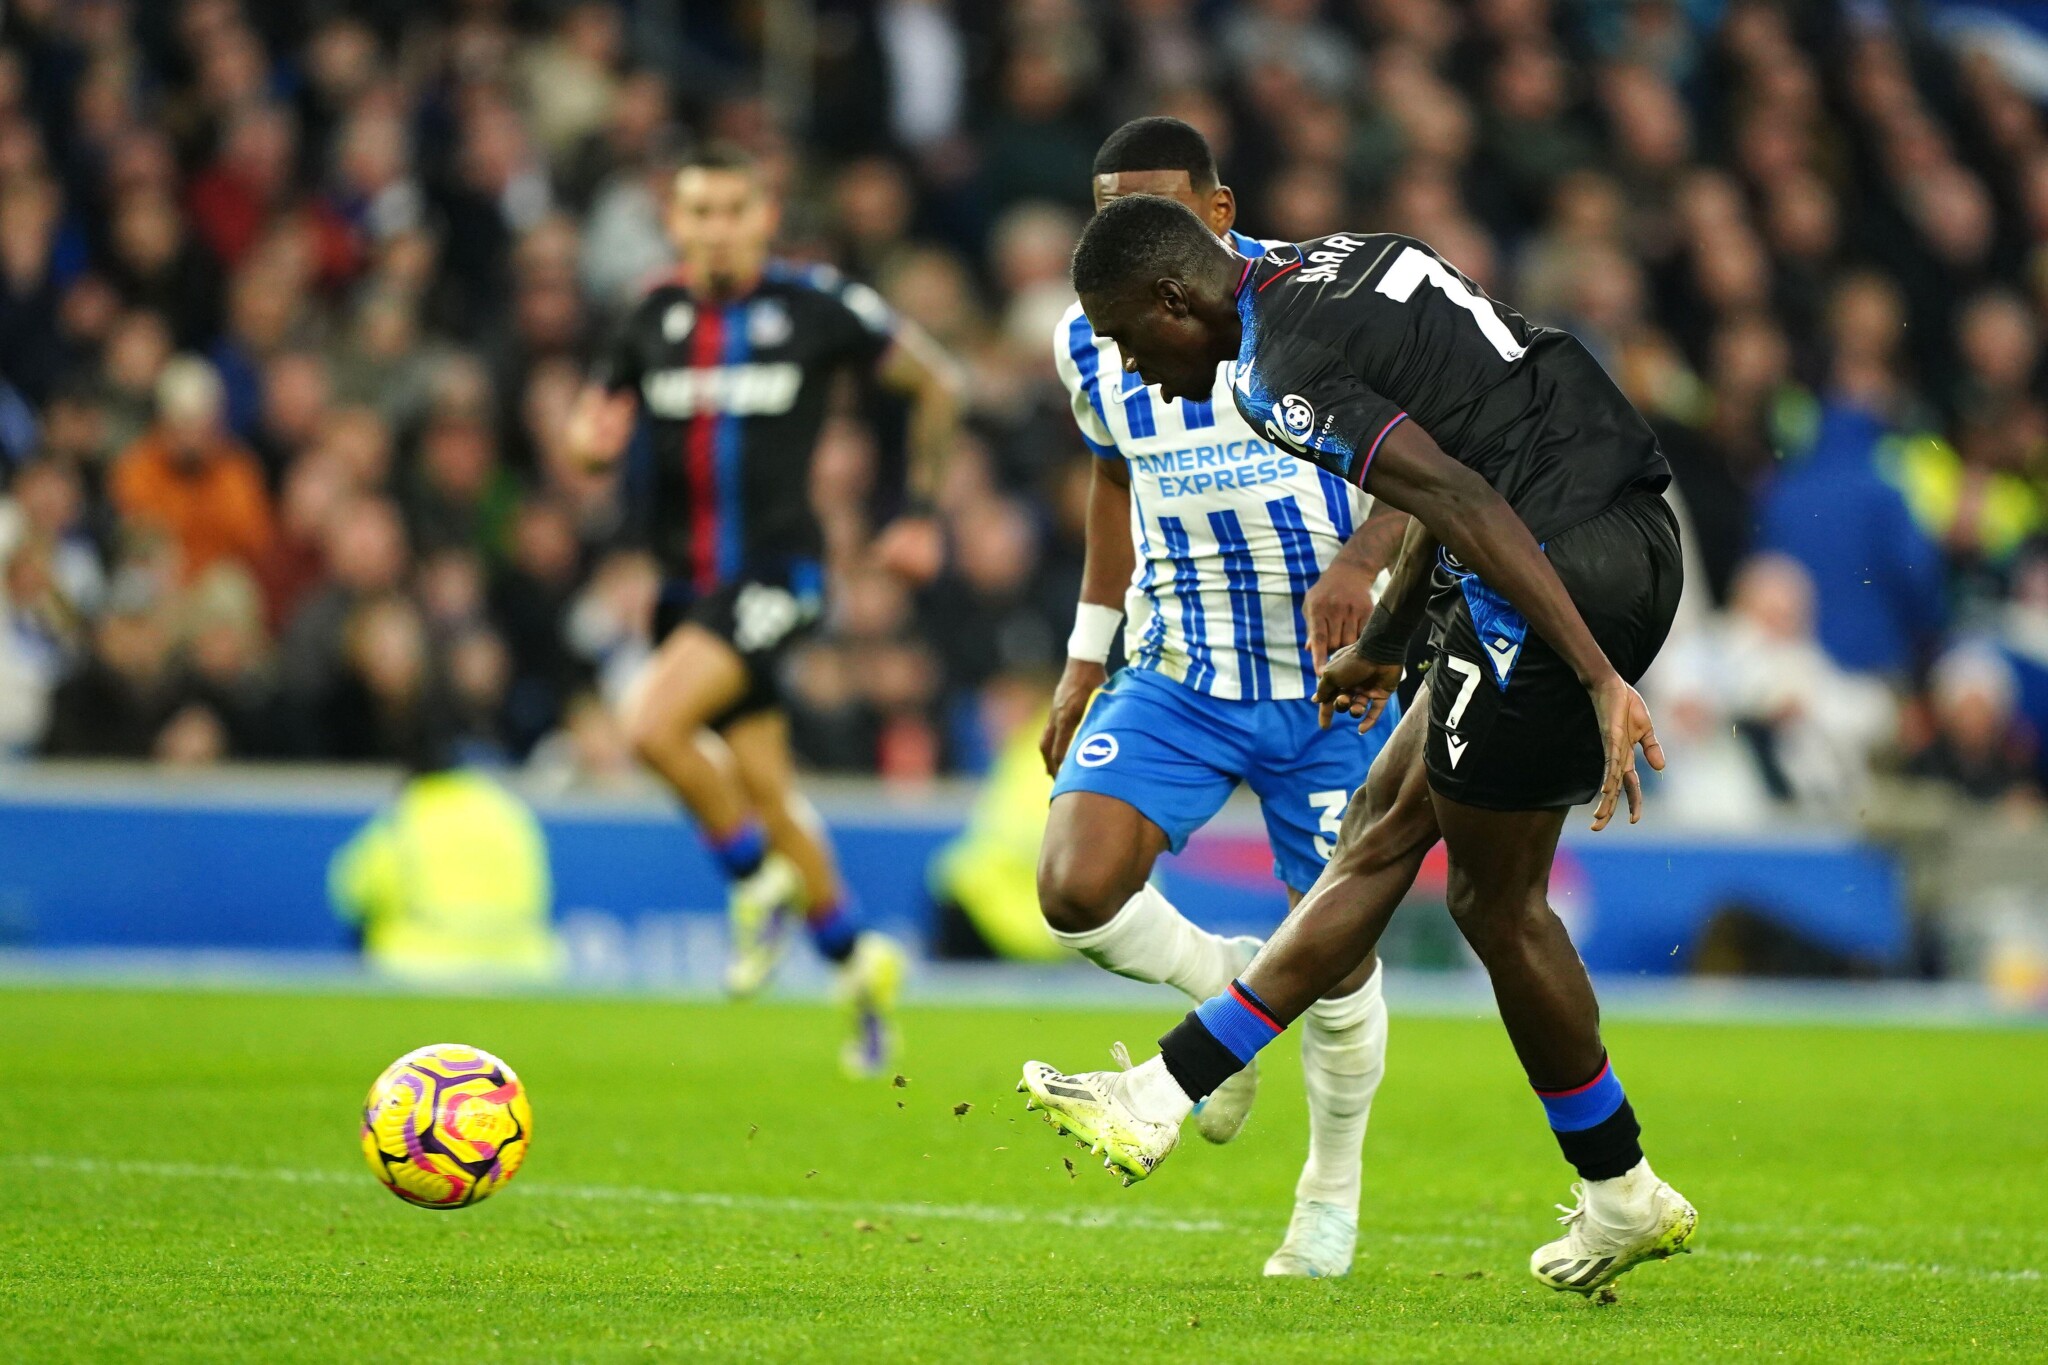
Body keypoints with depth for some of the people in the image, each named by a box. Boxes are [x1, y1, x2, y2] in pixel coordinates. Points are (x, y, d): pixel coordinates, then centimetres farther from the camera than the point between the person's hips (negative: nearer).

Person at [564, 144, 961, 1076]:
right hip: (689, 581, 6)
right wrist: (591, 440, -10)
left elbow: (935, 383, 5)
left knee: (654, 723, -25)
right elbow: (592, 438, 14)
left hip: (776, 571, -5)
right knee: (762, 788, 11)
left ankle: (758, 877, -2)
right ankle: (857, 962, 28)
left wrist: (919, 502, 5)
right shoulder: (655, 320, 6)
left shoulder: (817, 306, -6)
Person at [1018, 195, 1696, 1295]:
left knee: (1494, 900, 5)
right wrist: (1385, 641, 34)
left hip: (1560, 576, -10)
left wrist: (1597, 677, -27)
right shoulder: (1342, 258, 15)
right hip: (1632, 535, 10)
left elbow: (1465, 502, -24)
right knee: (1382, 832, 12)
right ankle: (1164, 1101, 17)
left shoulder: (1280, 372, -15)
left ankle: (1622, 1195, 17)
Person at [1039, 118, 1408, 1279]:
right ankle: (1222, 983, 12)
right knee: (1077, 892, -19)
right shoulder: (1091, 343, -1)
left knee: (1336, 956, 2)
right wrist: (1088, 654, 18)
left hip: (1335, 681, -3)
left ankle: (1333, 1192, 27)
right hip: (1180, 675, 3)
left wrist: (1363, 555, -30)